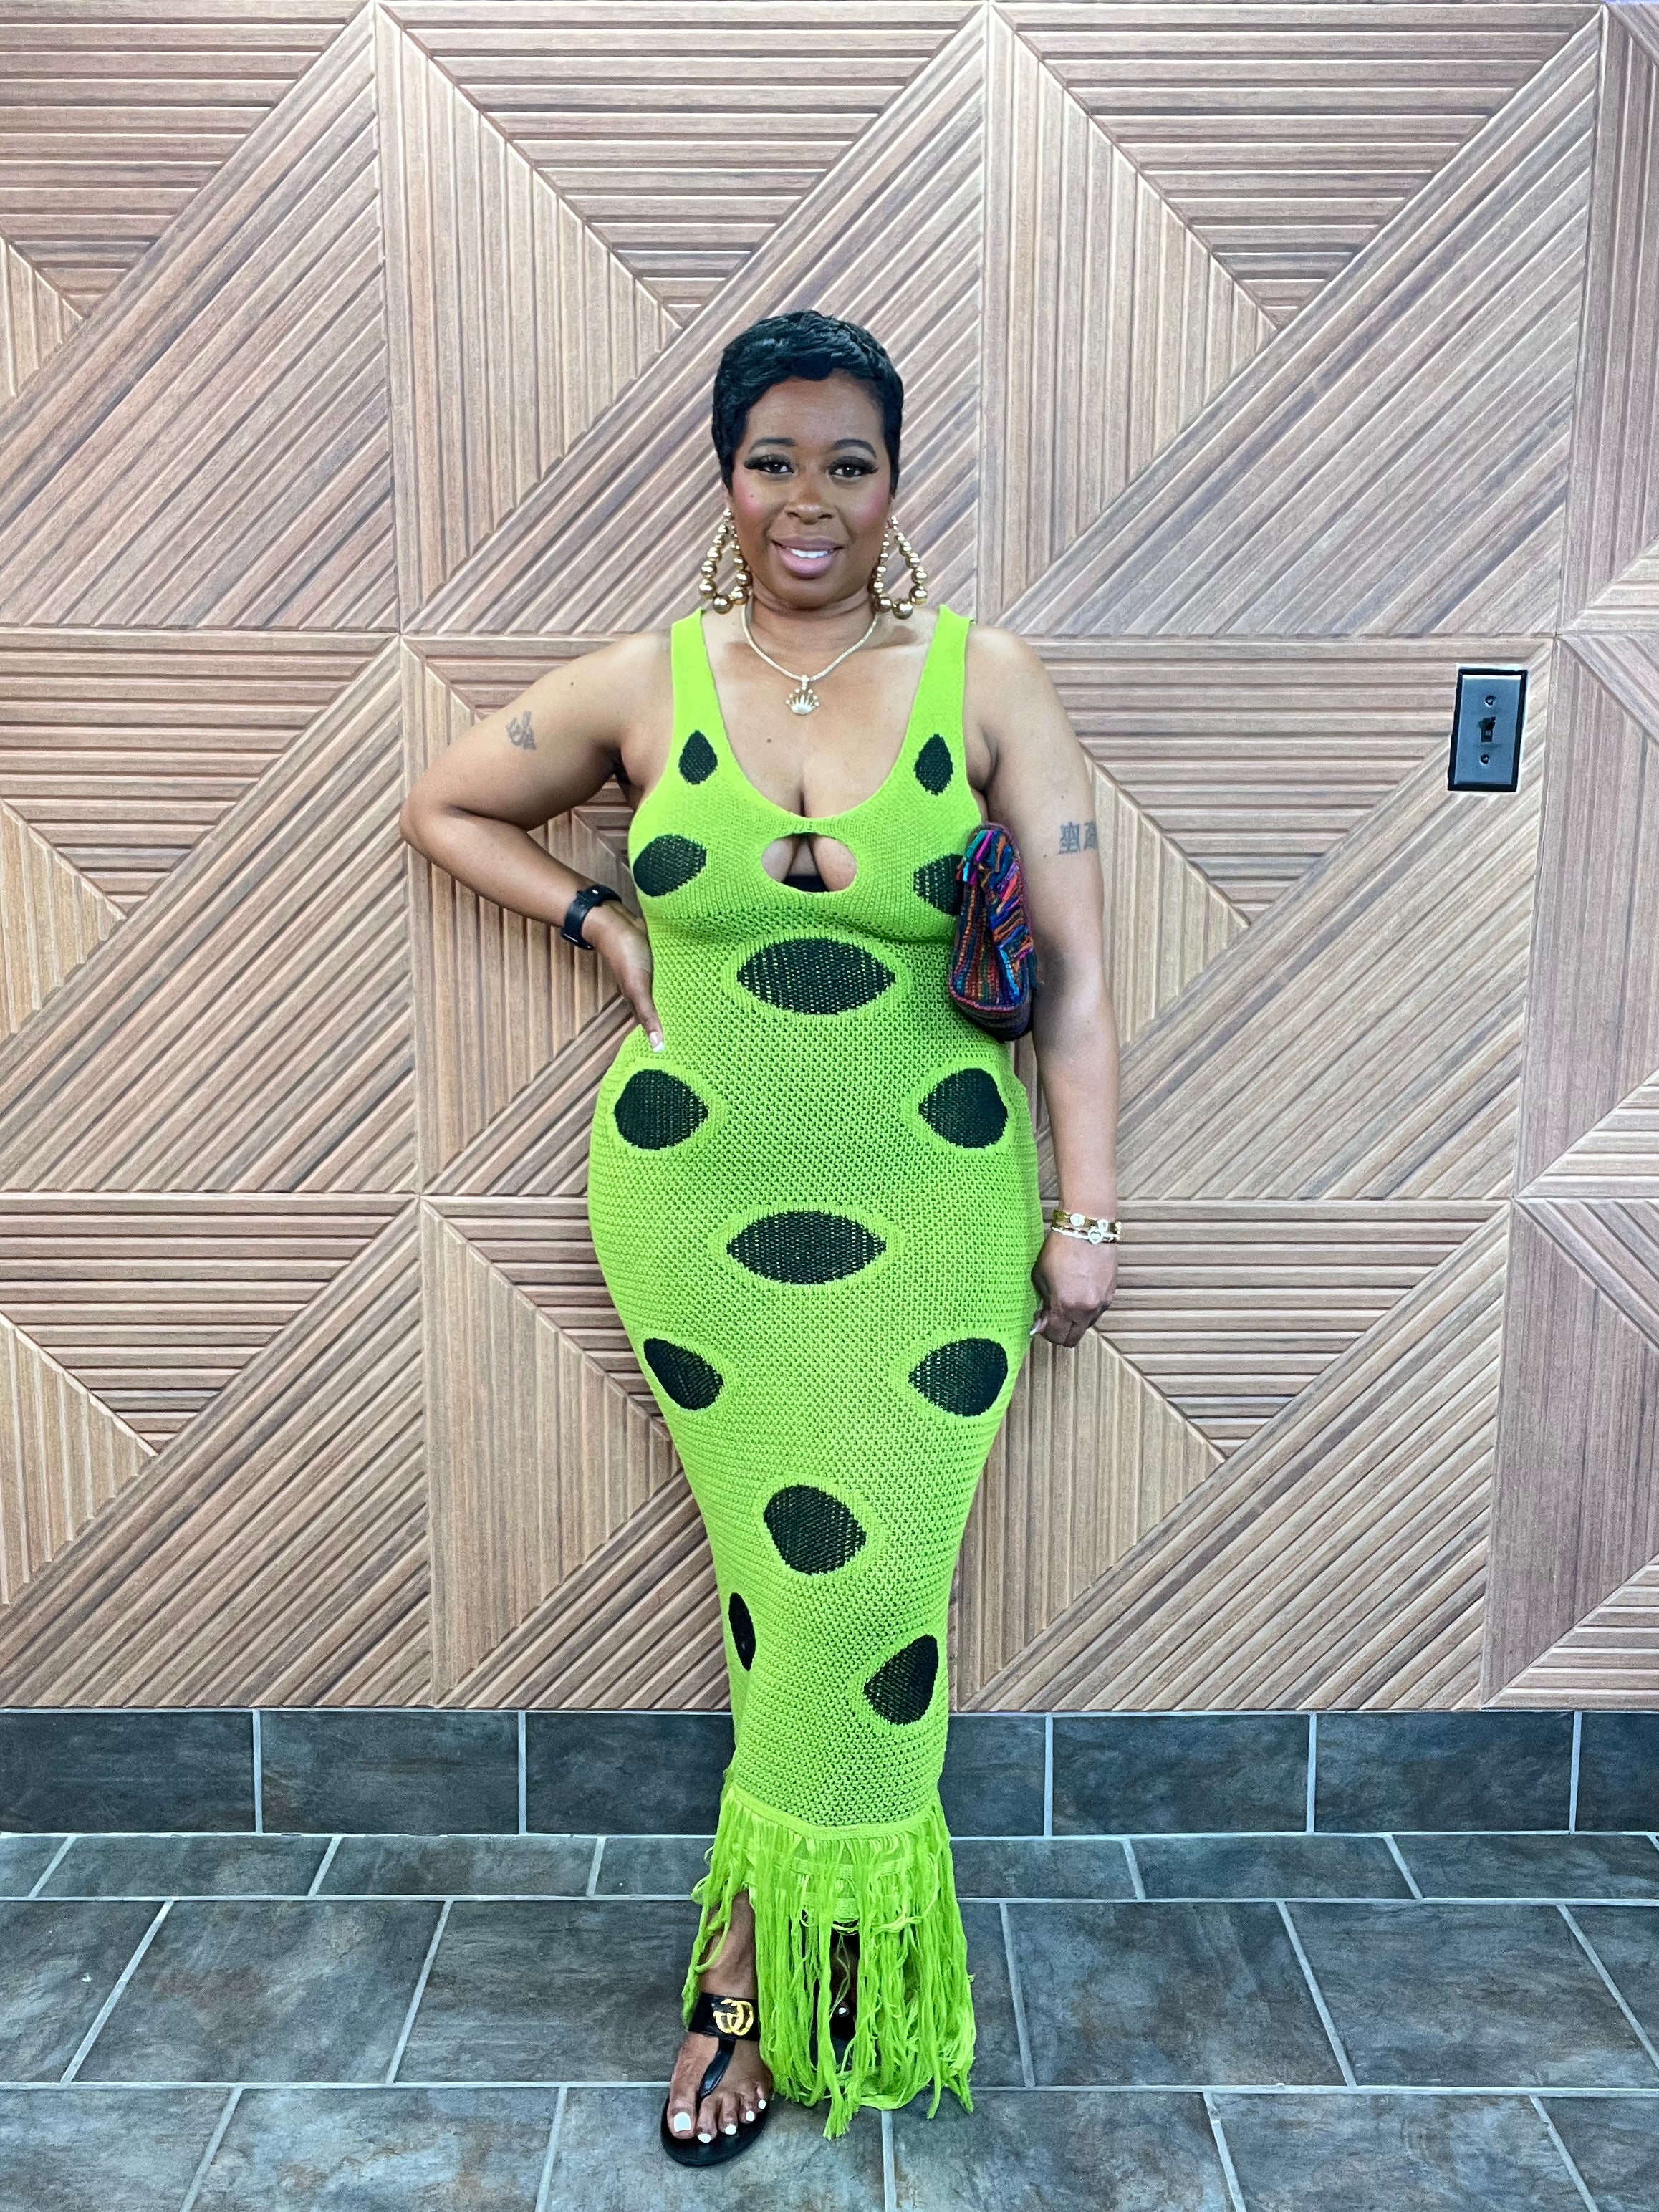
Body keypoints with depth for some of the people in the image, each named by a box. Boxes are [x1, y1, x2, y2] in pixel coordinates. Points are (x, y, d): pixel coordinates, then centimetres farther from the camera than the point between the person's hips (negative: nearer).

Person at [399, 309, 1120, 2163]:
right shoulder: (643, 685, 3)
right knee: (800, 1572, 6)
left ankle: (753, 1960, 23)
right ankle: (787, 1953, 30)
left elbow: (1072, 971, -1)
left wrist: (1086, 1212, -3)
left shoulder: (988, 684, 0)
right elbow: (442, 809, 16)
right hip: (699, 1198, 1)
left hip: (929, 1206, 0)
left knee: (871, 1578, -2)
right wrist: (611, 930, 4)